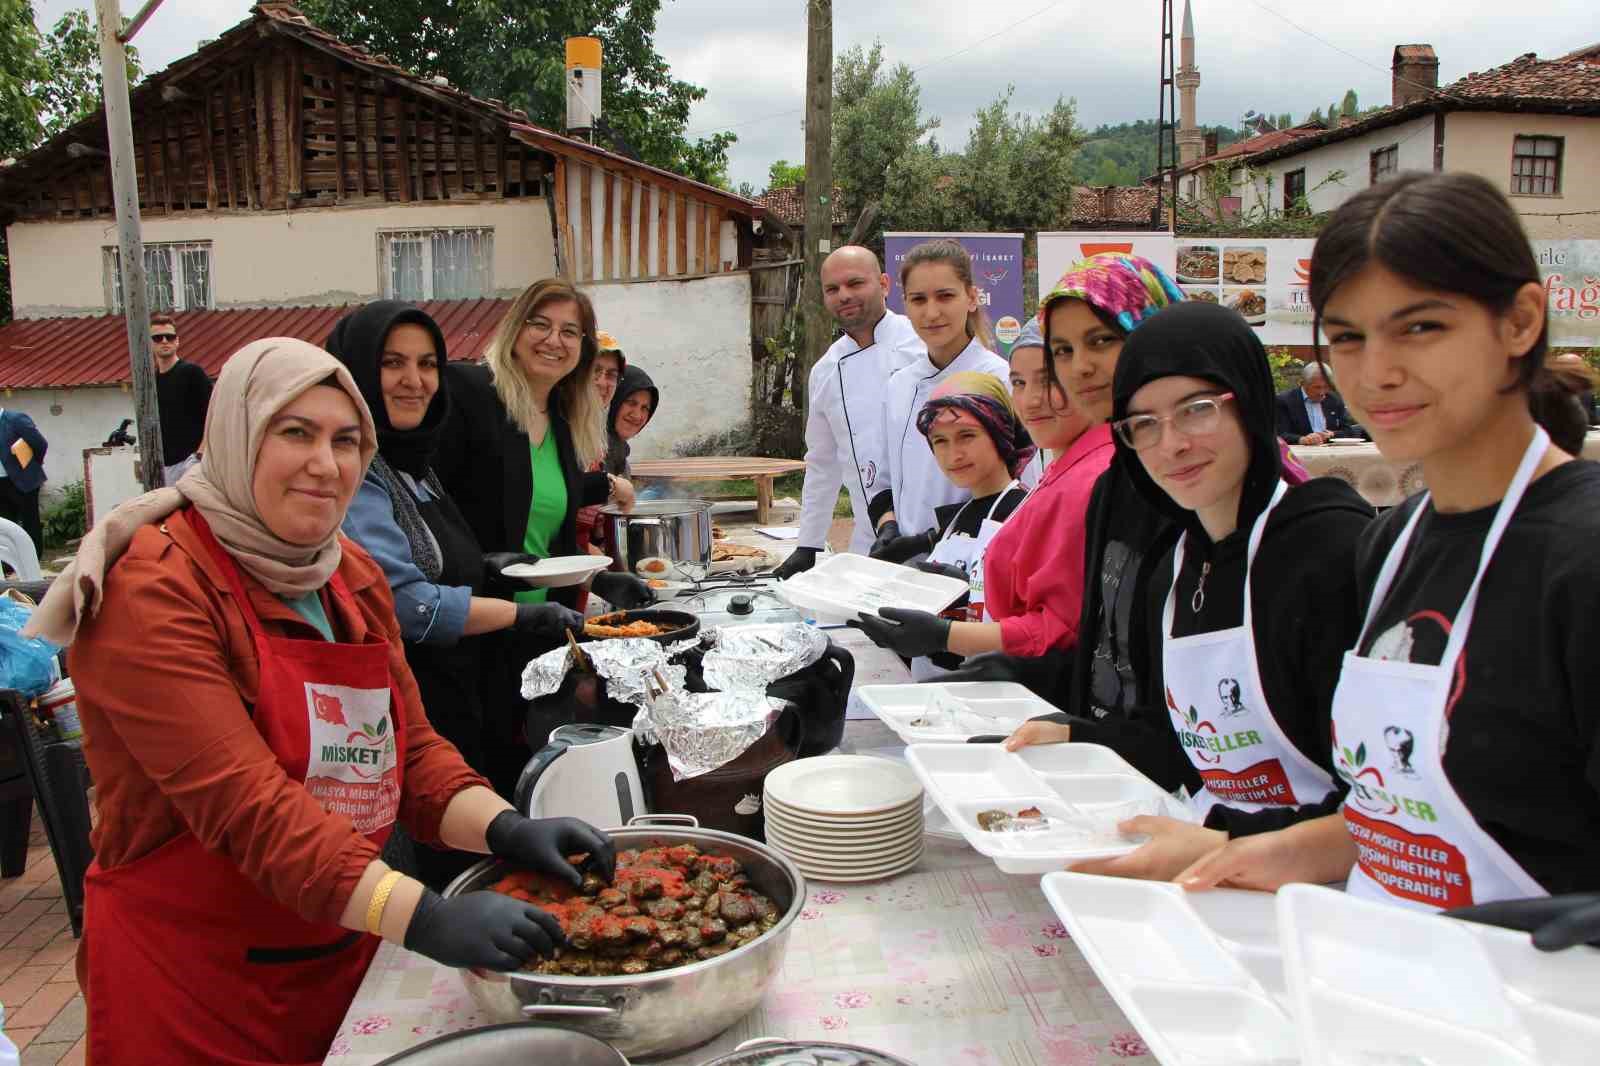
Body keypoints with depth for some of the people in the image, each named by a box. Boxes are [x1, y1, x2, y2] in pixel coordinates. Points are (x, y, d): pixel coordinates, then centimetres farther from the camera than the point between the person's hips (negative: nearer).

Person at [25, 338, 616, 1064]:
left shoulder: (353, 578, 4)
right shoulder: (153, 589, -19)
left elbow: (410, 752, 2)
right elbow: (243, 802, -28)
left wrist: (508, 831, -17)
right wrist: (425, 918, -37)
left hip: (345, 953, 7)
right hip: (194, 978, -6)